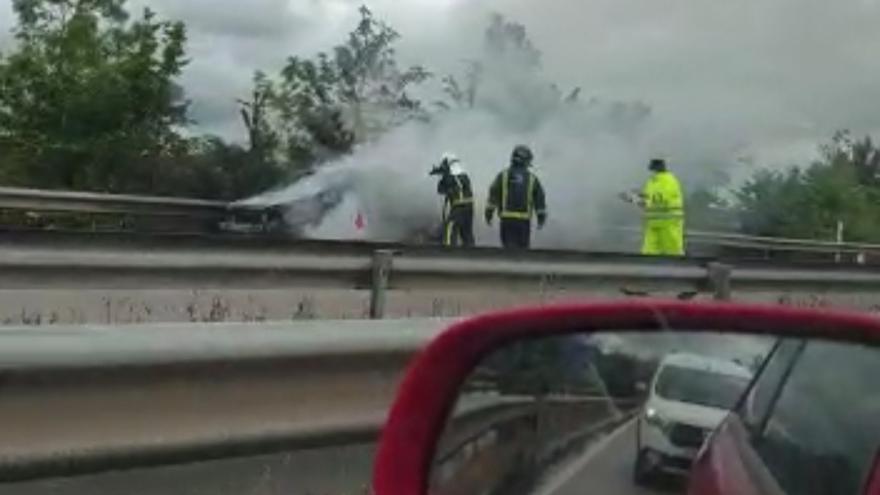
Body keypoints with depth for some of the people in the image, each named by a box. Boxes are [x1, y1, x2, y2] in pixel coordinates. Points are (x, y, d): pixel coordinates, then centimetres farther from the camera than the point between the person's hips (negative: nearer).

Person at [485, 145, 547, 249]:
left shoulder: (503, 175, 1)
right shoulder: (532, 178, 3)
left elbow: (493, 195, -3)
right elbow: (539, 200, 4)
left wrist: (488, 215, 2)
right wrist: (541, 219, 12)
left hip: (506, 220, -1)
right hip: (524, 221, 1)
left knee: (510, 247, 1)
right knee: (522, 248, 12)